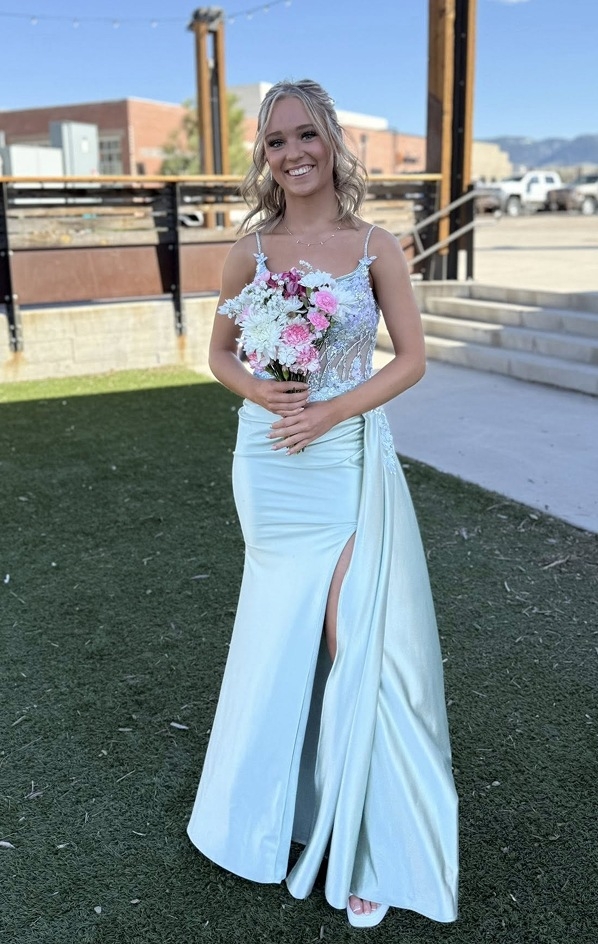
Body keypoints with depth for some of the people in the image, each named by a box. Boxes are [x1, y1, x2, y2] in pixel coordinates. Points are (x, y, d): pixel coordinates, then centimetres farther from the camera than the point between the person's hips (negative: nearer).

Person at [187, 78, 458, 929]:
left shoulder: (376, 247, -3)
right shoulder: (250, 249, 1)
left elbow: (412, 359, -1)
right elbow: (221, 353, 9)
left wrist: (332, 411, -14)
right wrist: (258, 391, -13)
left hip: (351, 460, -1)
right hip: (271, 465, 2)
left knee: (353, 637, -1)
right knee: (288, 633, 13)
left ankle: (363, 838, 18)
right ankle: (290, 797, 39)